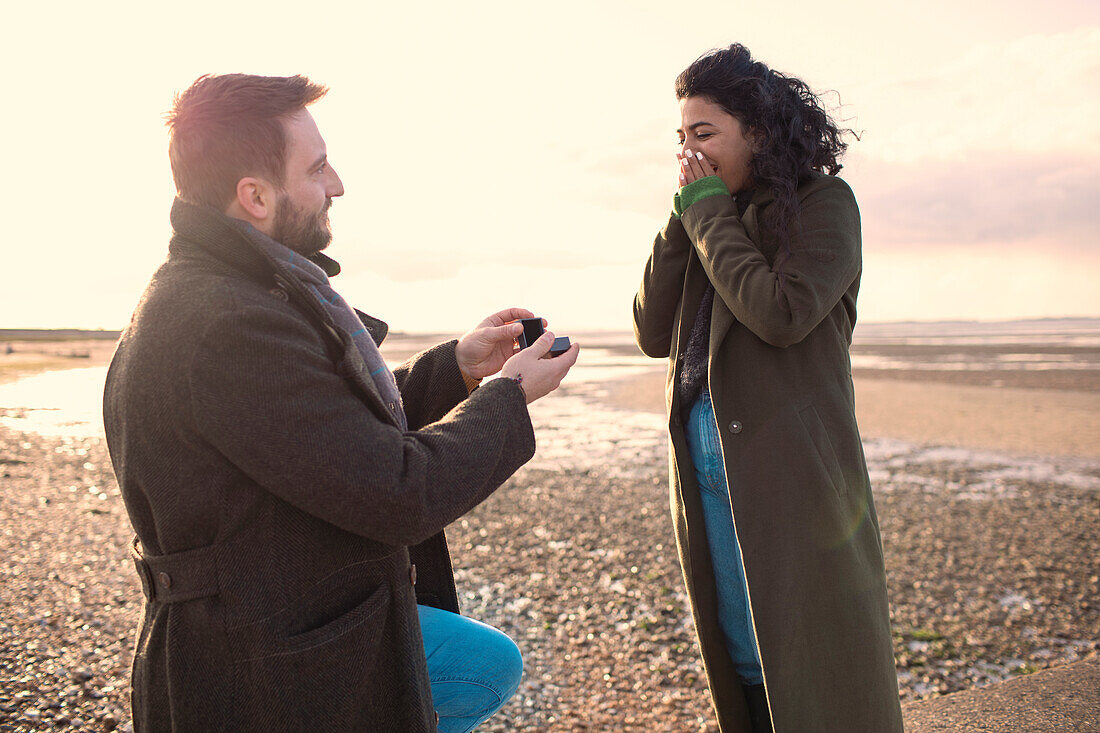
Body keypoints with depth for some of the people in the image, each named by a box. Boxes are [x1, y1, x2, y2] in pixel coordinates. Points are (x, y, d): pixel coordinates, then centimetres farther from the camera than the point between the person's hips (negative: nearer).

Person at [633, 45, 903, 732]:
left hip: (792, 470, -6)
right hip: (708, 467, 6)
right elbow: (653, 334, 8)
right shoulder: (712, 218, 15)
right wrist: (684, 218, 0)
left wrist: (708, 213, -9)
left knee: (813, 666, 3)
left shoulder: (822, 202, -3)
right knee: (742, 659, 15)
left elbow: (784, 314, -20)